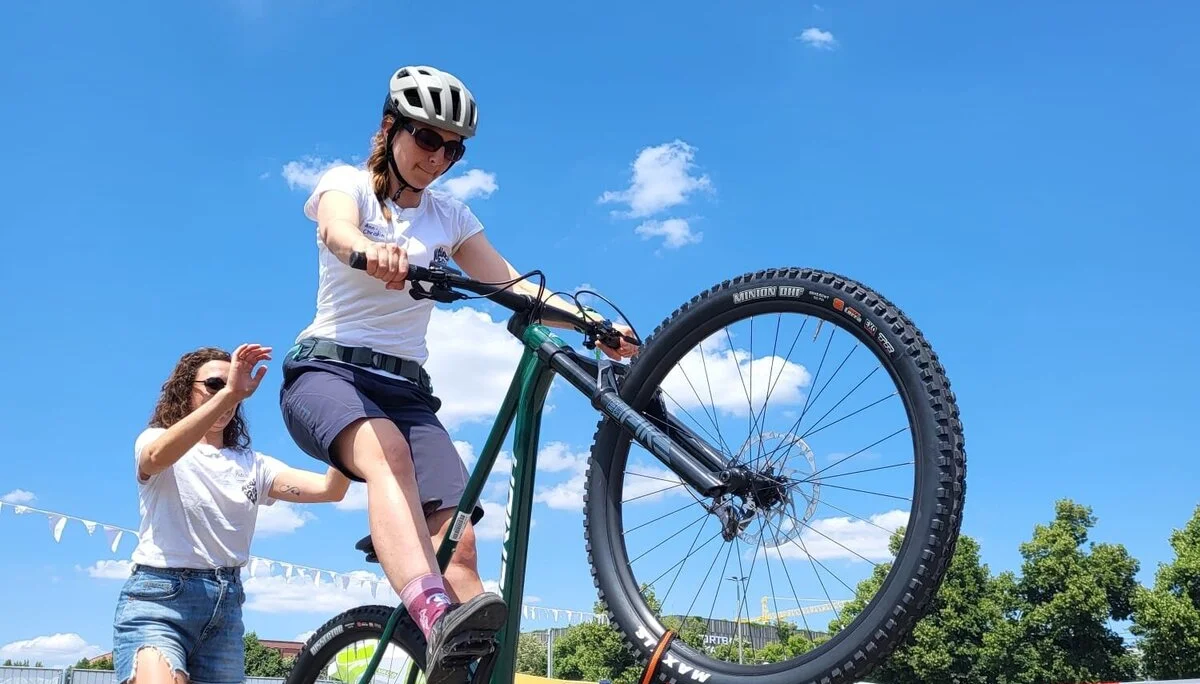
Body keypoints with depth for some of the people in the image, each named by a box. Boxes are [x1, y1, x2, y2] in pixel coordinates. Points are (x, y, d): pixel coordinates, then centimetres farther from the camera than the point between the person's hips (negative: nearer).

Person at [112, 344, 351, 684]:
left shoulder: (252, 465, 14)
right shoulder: (155, 440, 5)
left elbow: (330, 489, -2)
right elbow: (157, 456, -23)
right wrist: (227, 393, -34)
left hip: (227, 605, 5)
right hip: (159, 596, -5)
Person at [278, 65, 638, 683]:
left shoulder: (449, 217, 16)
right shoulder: (346, 183, 4)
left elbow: (511, 283, 4)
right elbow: (337, 230, -21)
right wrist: (373, 252, -46)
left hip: (407, 389, 5)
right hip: (327, 370, -4)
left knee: (458, 540, -19)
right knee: (386, 451, -39)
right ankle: (439, 623, -58)